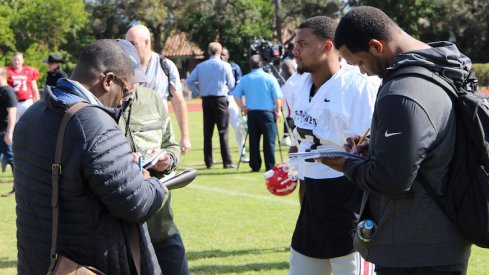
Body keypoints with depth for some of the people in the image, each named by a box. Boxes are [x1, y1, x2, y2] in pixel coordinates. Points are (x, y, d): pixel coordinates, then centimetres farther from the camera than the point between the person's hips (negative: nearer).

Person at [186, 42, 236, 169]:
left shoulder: (201, 66, 4)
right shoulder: (225, 65, -5)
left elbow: (189, 80, 0)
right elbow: (231, 84, -2)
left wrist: (197, 93, 9)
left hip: (206, 100, 3)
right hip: (220, 99, -3)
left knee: (207, 132, 8)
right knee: (223, 132, -3)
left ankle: (208, 162, 9)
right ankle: (227, 162, -8)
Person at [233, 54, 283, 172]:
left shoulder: (245, 79, 3)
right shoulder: (269, 78, -4)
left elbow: (236, 95, 0)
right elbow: (277, 97, -6)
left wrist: (243, 107, 10)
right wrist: (278, 110, 4)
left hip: (252, 113, 3)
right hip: (267, 112, -2)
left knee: (254, 141, 8)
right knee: (269, 140, 1)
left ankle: (255, 166, 9)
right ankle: (270, 166, 0)